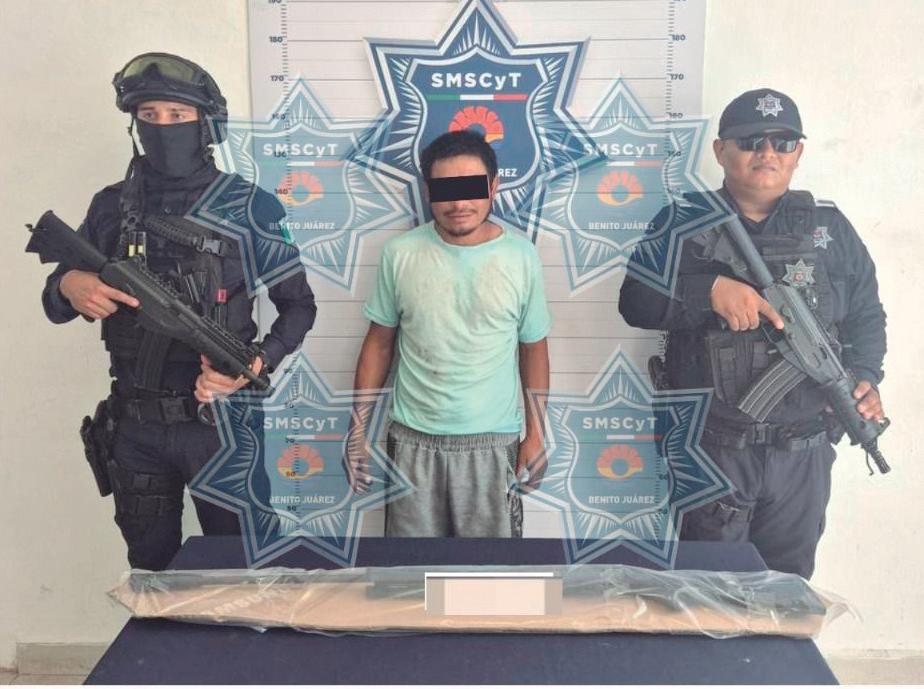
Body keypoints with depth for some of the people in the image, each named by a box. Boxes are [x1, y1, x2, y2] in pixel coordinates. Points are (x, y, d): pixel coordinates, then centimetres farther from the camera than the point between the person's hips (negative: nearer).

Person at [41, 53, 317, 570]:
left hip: (221, 419, -3)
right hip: (136, 424, 3)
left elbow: (299, 305, -1)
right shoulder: (113, 207, 3)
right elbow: (54, 304, 11)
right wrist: (69, 287, -13)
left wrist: (255, 365, -17)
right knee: (150, 569, 18)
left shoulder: (248, 207, -5)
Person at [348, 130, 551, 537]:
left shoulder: (520, 256, -4)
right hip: (413, 441, 1)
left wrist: (536, 433, 2)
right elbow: (379, 343, 4)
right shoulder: (401, 254, -4)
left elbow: (533, 348, 4)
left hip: (492, 443, 0)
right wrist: (359, 426, 2)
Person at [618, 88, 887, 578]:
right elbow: (635, 302, -9)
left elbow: (866, 314, 12)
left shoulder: (829, 227, 9)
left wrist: (864, 376, -6)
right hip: (713, 447, -3)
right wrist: (711, 290, -24)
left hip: (803, 450, 3)